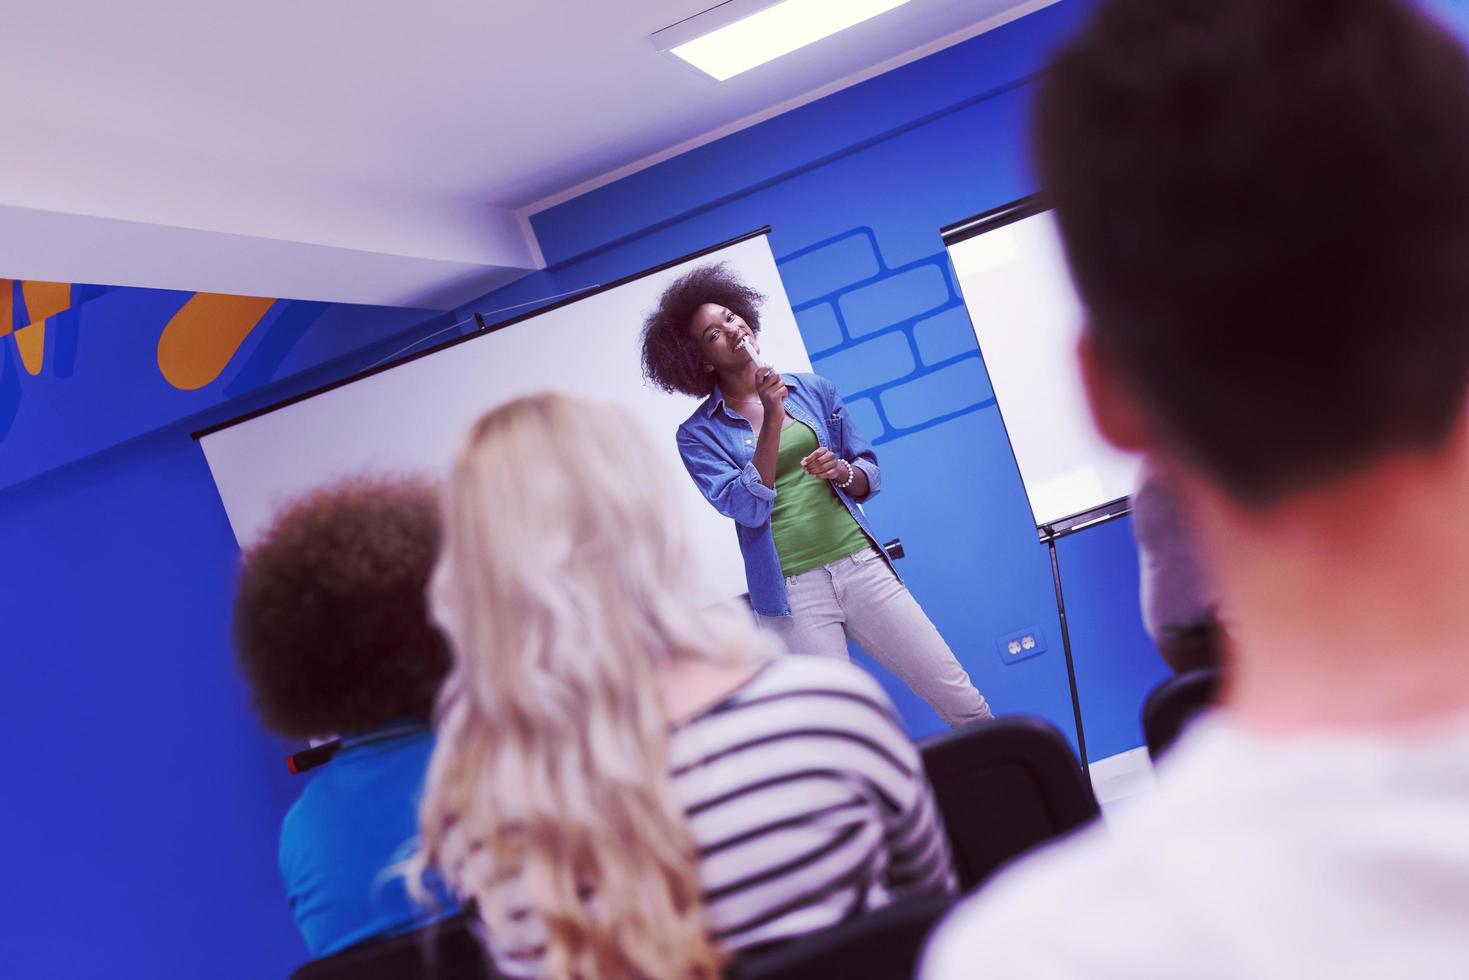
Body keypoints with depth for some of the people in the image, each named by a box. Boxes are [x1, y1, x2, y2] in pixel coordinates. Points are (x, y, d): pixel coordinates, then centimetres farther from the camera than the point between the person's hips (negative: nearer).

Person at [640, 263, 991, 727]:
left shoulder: (815, 391, 9)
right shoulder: (698, 435, 0)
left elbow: (871, 475, 14)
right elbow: (748, 508, -13)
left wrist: (843, 472, -9)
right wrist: (771, 417, -15)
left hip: (861, 564, 3)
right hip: (793, 591, -3)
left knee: (966, 706, 1)